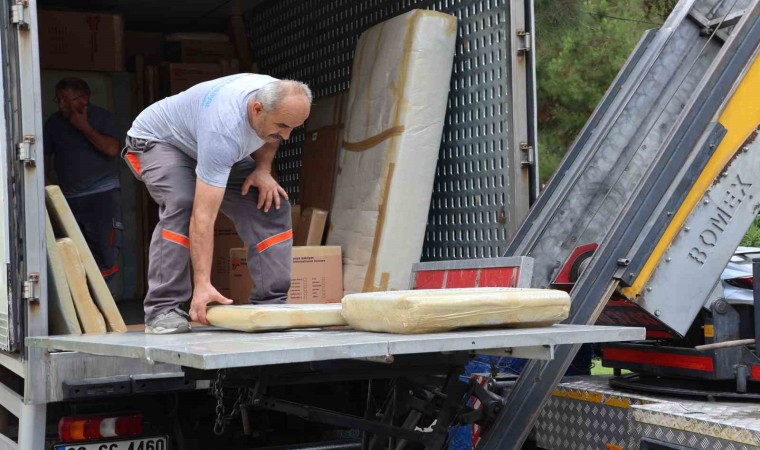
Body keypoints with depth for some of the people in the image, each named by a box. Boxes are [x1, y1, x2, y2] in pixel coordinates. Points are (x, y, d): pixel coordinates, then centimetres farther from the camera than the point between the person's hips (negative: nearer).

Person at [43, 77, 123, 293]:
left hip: (103, 194, -3)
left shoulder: (102, 117, -1)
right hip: (68, 198, 3)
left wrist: (84, 127, -12)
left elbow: (112, 149, -13)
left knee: (105, 251, -11)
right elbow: (46, 157, 12)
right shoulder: (54, 122, 7)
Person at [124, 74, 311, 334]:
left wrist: (263, 168, -13)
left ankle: (270, 304, -6)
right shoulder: (224, 132, -44)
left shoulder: (276, 99, -22)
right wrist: (203, 284, -48)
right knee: (181, 205, -35)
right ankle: (161, 310, -26)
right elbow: (203, 217, -45)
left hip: (205, 147, 7)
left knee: (271, 206, -9)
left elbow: (268, 137, 6)